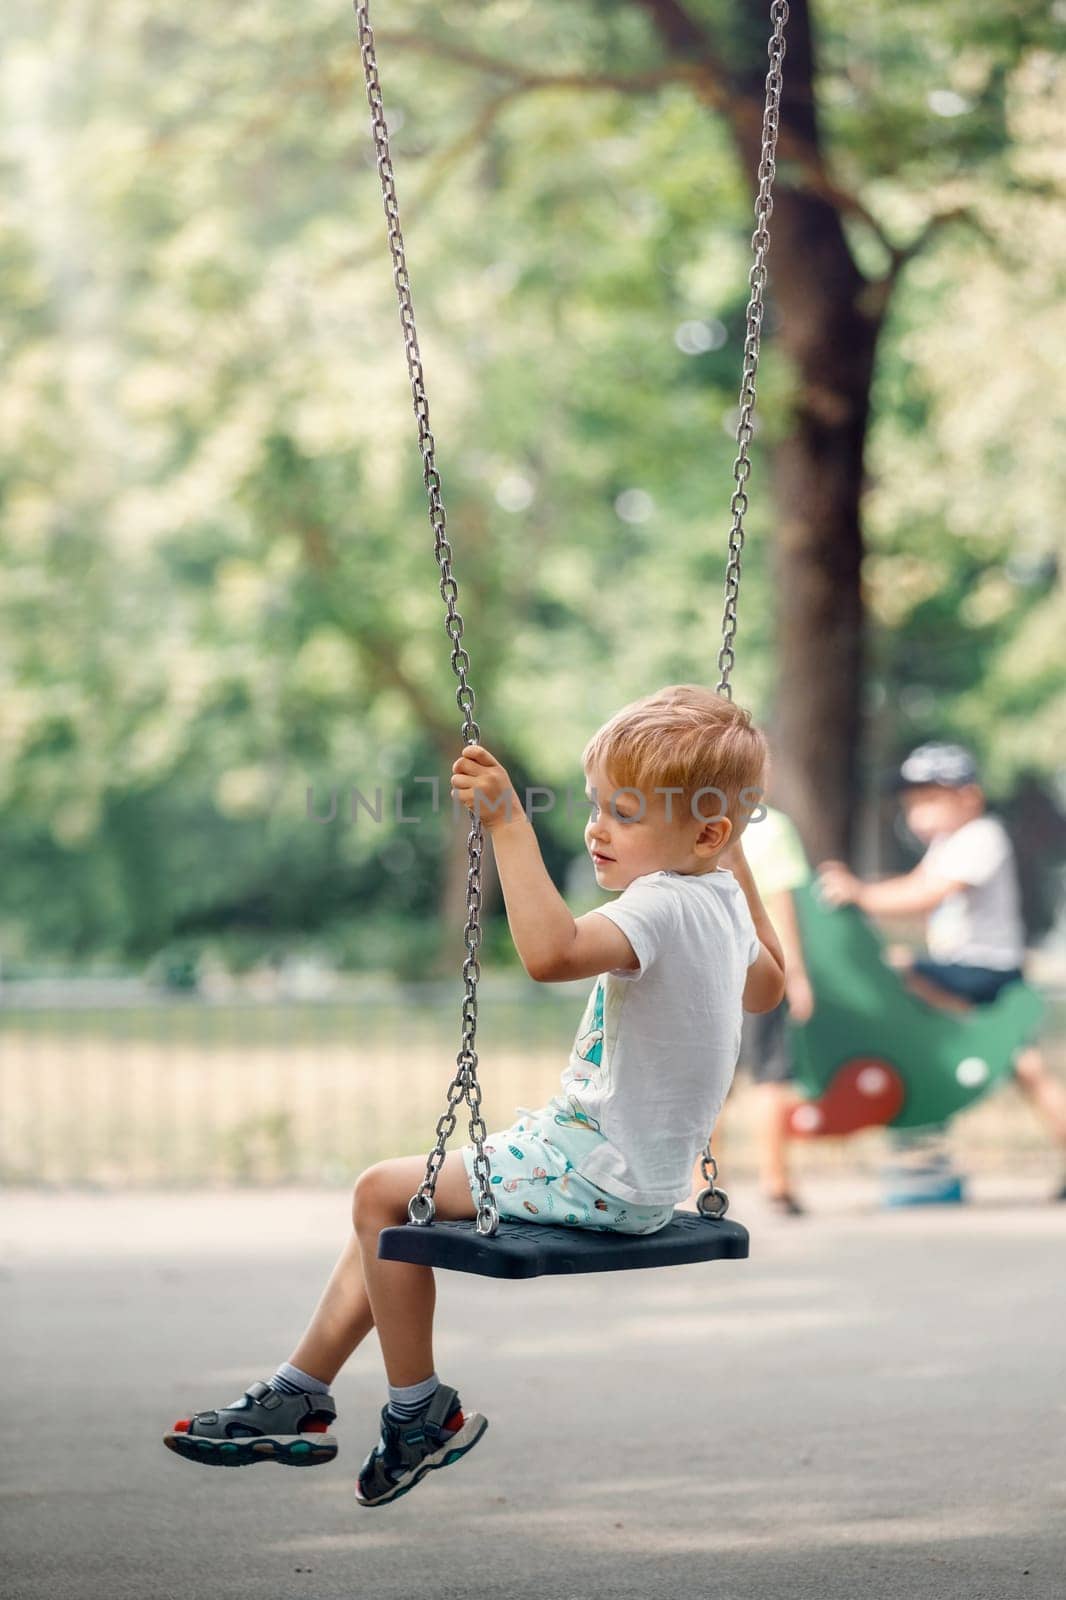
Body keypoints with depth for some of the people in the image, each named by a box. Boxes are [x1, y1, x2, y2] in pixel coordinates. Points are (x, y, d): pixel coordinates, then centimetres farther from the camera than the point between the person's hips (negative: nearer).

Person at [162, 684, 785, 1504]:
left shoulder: (662, 906, -25)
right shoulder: (720, 901, 6)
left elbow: (552, 950, -45)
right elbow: (766, 986, 28)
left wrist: (509, 823, -42)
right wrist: (742, 873, 30)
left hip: (603, 1180, -11)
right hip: (634, 1171, 11)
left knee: (386, 1191, -8)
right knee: (390, 1193, 17)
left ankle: (419, 1412, 5)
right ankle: (299, 1396, 20)